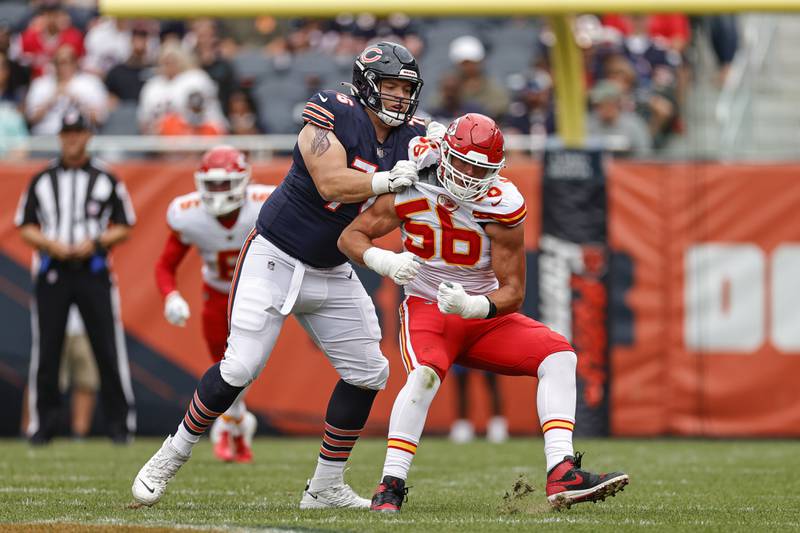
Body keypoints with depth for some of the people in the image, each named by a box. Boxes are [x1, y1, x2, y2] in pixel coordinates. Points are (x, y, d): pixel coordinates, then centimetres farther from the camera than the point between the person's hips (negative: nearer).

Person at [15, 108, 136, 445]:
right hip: (51, 274, 1)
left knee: (109, 350, -5)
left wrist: (96, 243, -9)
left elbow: (123, 227, 8)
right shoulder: (42, 181, 10)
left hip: (93, 273, -1)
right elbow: (26, 228, 10)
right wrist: (50, 244, -9)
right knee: (45, 351, 0)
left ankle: (120, 424, 3)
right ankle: (42, 425, 7)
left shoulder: (106, 180, 7)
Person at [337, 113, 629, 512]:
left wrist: (471, 306, -35)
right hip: (427, 310, -2)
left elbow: (513, 293, -14)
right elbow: (350, 237, -7)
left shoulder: (501, 207, -16)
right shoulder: (411, 191, -14)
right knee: (425, 374, -33)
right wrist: (384, 261, -29)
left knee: (559, 356, -17)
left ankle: (562, 475, -24)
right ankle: (390, 487, -26)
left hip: (484, 314, 2)